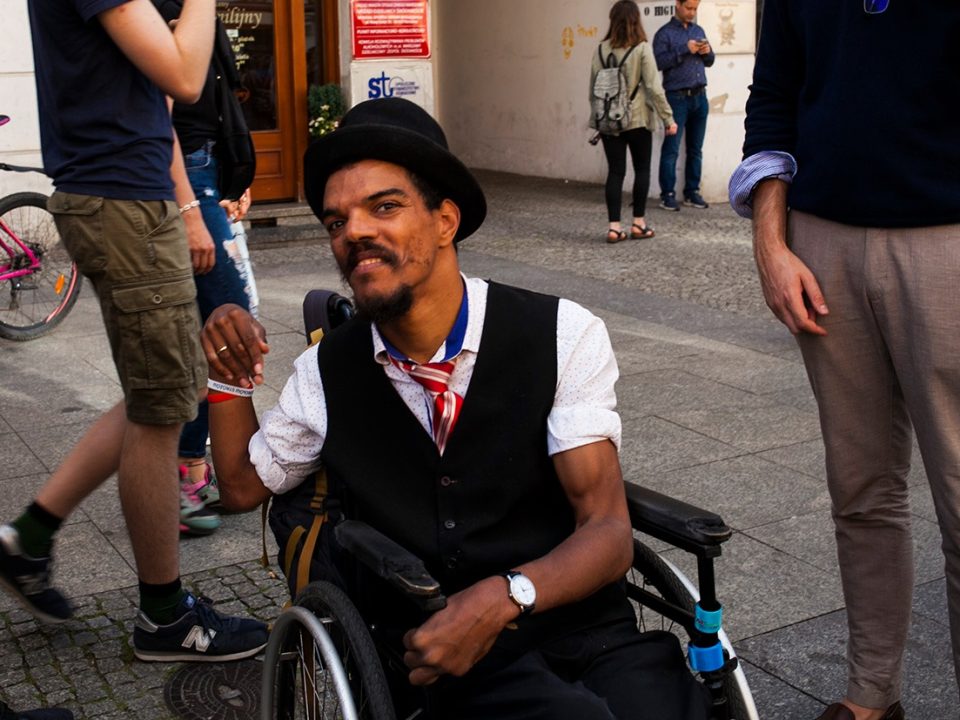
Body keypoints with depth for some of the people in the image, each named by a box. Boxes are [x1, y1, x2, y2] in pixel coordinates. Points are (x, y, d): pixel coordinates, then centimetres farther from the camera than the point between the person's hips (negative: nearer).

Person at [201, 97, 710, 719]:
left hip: (591, 633, 1)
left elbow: (608, 532, -5)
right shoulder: (326, 372, 8)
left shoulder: (563, 336, -1)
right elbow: (243, 485, 24)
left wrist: (505, 596, -24)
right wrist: (231, 374, 7)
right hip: (454, 664, 0)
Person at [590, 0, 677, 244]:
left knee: (615, 171, 6)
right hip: (637, 119, -3)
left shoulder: (602, 50, 2)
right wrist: (668, 118, -5)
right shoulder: (642, 49, -9)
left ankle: (614, 227, 1)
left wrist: (596, 117, 18)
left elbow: (593, 87, 8)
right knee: (642, 169, 11)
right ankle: (638, 223, 13)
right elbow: (654, 87, -11)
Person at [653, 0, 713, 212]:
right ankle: (667, 195, 0)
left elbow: (709, 62, 20)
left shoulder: (698, 31, 16)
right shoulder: (664, 33, -1)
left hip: (700, 96, 6)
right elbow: (659, 61, -14)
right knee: (671, 149, -5)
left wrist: (707, 52, -1)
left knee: (695, 149, 8)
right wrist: (684, 50, -18)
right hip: (677, 97, -6)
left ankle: (692, 192, 14)